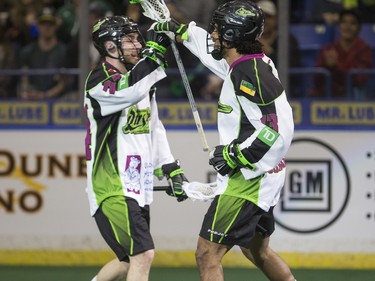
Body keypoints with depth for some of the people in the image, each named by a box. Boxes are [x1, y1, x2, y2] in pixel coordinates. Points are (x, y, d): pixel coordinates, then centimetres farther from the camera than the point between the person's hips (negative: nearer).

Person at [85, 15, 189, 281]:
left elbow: (154, 128, 23)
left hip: (137, 188, 9)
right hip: (111, 189, -9)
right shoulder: (99, 80, -13)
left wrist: (171, 169, 17)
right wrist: (154, 52, -34)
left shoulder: (141, 81, 14)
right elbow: (130, 91, -36)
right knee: (143, 255, -19)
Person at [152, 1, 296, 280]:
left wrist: (236, 155, -21)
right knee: (257, 251, 27)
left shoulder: (250, 74, -22)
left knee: (207, 255, -9)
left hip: (249, 181, -10)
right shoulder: (252, 64, 6)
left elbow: (278, 130, -28)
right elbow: (214, 51, 28)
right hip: (261, 178, 10)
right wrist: (179, 31, 32)